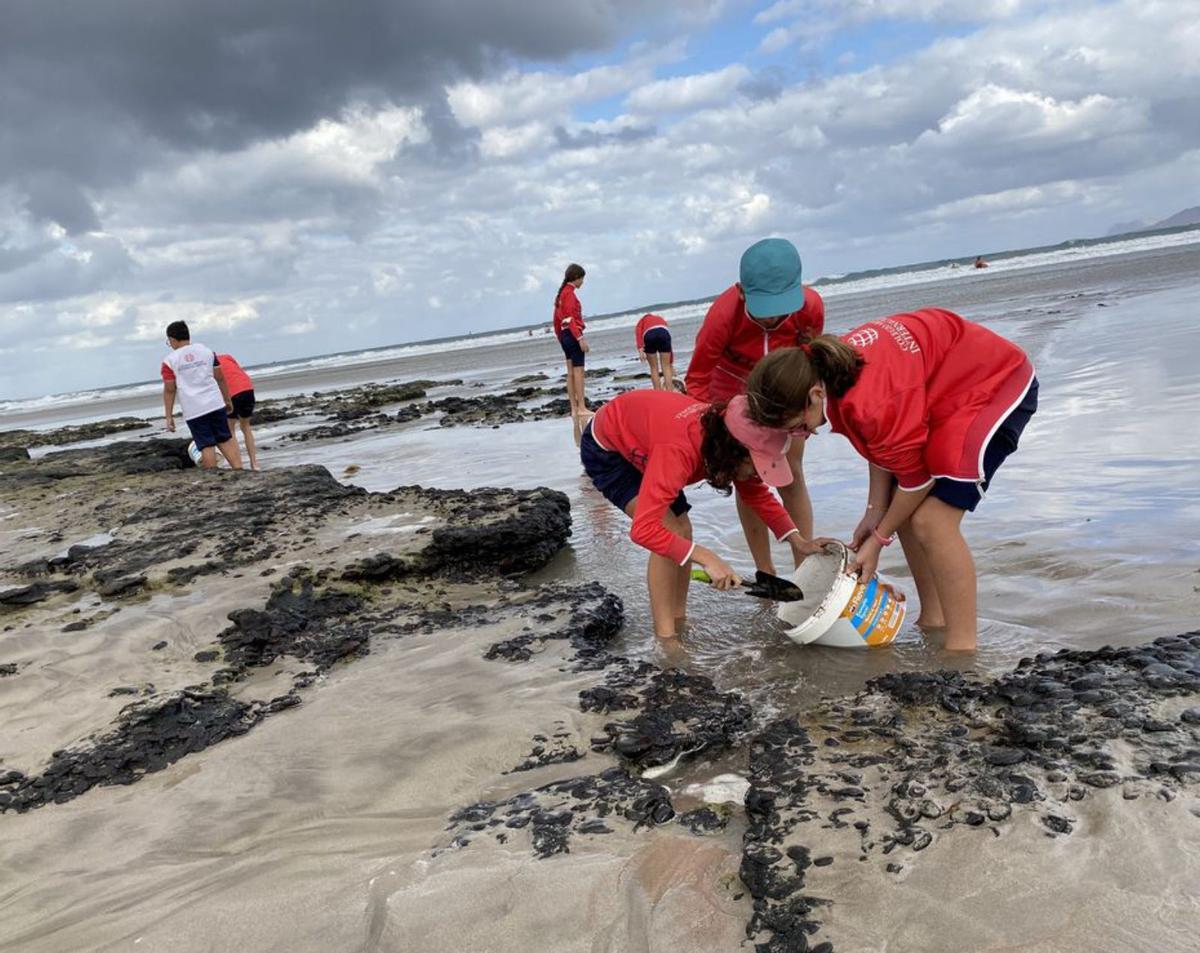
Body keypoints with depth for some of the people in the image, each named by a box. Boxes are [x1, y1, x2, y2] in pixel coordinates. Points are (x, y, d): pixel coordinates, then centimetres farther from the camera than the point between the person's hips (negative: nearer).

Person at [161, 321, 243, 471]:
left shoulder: (169, 360, -2)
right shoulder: (206, 351, 7)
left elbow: (169, 390, -3)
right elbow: (220, 378, 10)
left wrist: (169, 416, 2)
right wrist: (227, 400, 20)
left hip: (193, 410, -3)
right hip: (215, 403, 3)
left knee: (206, 446, 1)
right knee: (226, 439, 11)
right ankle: (239, 470, 2)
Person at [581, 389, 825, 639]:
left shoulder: (726, 435, -20)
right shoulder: (679, 452, -43)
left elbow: (758, 493, -2)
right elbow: (643, 530, -46)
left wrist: (797, 541, -12)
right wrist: (706, 558, -49)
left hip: (640, 436, 7)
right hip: (605, 449, -7)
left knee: (682, 532, 1)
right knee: (671, 533, -18)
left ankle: (679, 623, 14)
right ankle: (665, 638, -9)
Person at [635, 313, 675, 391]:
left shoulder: (644, 319, 36)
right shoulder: (662, 320, 42)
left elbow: (638, 330, 9)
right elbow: (669, 347, 42)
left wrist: (640, 348, -2)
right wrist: (671, 364, 50)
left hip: (649, 334, -1)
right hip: (664, 333, 1)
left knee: (654, 368, 15)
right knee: (666, 367, 14)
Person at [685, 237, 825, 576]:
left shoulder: (810, 307, -30)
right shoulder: (724, 314, -36)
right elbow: (697, 378, -24)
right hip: (733, 390, -1)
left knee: (791, 475, 1)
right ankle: (766, 573, 11)